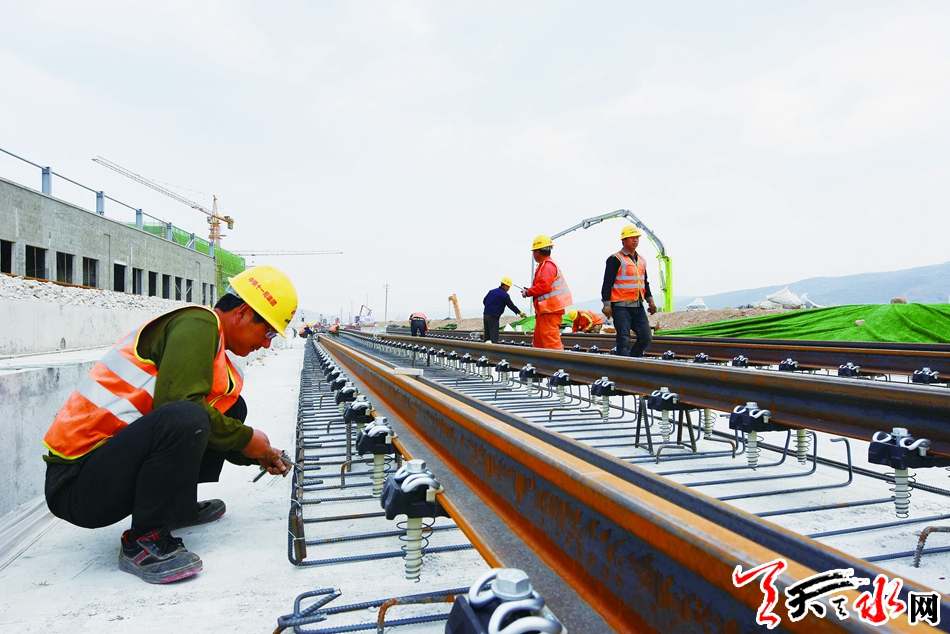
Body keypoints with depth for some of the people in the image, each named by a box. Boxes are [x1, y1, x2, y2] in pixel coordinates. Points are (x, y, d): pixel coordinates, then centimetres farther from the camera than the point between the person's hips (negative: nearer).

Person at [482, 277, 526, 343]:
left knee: (487, 337, 10)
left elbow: (484, 301, 19)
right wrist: (520, 313, 7)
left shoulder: (491, 291, 14)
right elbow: (511, 305, -4)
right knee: (494, 337, -9)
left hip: (486, 315, 7)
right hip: (494, 317, -7)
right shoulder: (505, 295, -7)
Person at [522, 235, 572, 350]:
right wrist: (530, 291, 12)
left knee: (551, 342, -12)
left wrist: (528, 292, -8)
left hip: (549, 311, -11)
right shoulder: (546, 265, 20)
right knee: (538, 342, 16)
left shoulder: (547, 266, -12)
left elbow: (544, 286, -22)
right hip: (545, 310, 11)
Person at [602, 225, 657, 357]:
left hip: (638, 306, 7)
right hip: (621, 306, -7)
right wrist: (606, 304, -15)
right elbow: (607, 283, -9)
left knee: (646, 337, 3)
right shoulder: (615, 259, -6)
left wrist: (650, 300, 16)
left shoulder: (641, 260, 17)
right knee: (624, 340, -5)